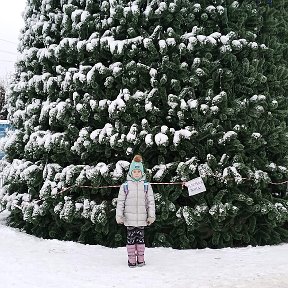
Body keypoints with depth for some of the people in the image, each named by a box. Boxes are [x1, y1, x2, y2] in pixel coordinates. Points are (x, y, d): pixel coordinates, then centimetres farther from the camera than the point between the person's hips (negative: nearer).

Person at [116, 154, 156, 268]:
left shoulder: (146, 185, 4)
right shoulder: (125, 186, 1)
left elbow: (151, 201, 6)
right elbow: (120, 202, 3)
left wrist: (151, 216, 4)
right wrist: (119, 216, 0)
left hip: (142, 219, 1)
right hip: (129, 219, -1)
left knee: (140, 238, 6)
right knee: (131, 238, 3)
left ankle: (141, 259, 16)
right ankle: (131, 259, 11)